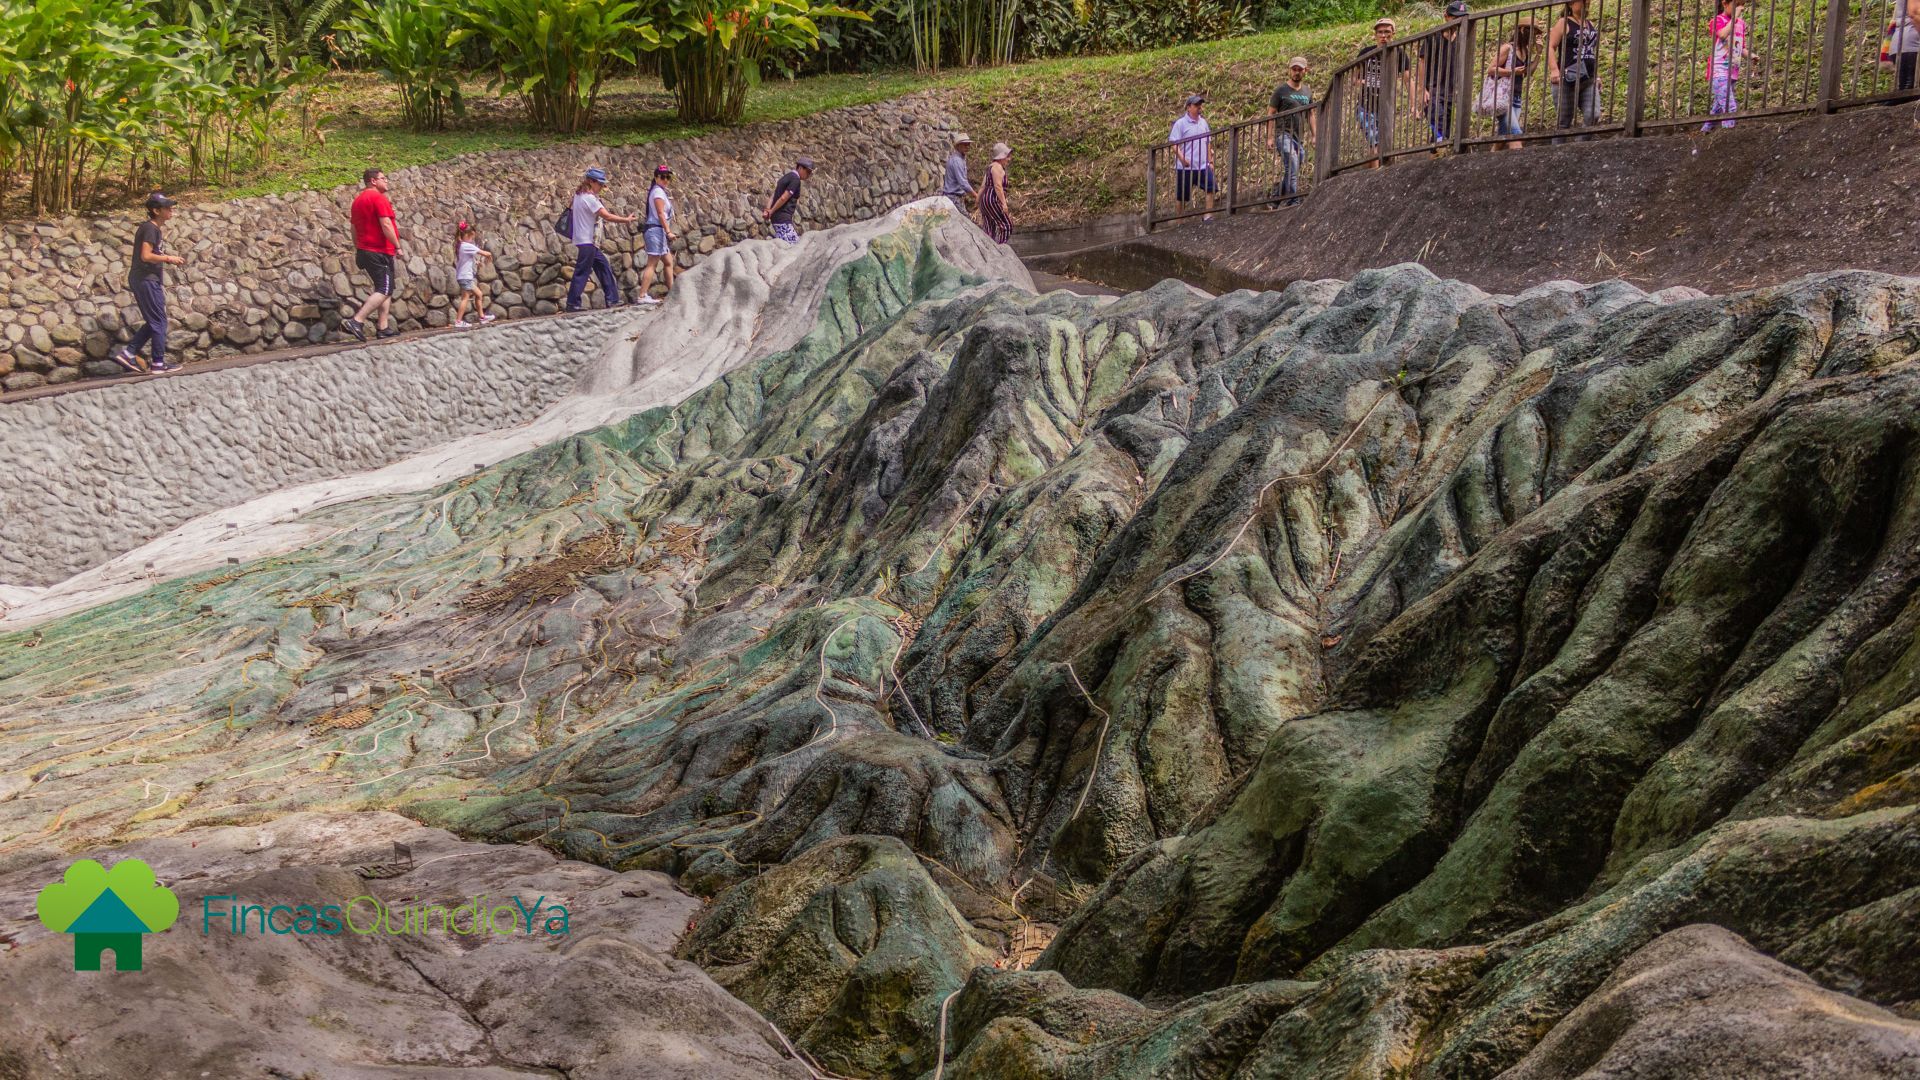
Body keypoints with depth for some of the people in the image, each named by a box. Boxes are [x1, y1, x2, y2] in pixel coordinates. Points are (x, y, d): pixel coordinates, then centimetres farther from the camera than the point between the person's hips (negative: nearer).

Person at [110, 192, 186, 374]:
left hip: (147, 279, 10)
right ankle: (158, 363, 1)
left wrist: (169, 260, 10)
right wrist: (168, 258, -13)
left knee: (154, 322, 13)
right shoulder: (150, 228, -13)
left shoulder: (155, 228, 17)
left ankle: (127, 352, 10)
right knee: (159, 321, -4)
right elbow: (146, 256, -22)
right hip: (146, 279, -10)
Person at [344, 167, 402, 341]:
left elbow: (354, 228, 19)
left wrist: (358, 250, 23)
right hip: (380, 252, -10)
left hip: (365, 250, 10)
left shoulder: (358, 200, 16)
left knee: (385, 289, 14)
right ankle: (356, 321, -23)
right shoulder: (378, 197, -12)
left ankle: (384, 328, 9)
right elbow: (386, 225, -20)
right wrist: (397, 246, -15)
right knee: (384, 290, -12)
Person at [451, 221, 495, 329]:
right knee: (465, 298, -7)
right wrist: (489, 255, 9)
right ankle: (458, 321, -8)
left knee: (479, 294, 17)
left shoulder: (460, 245, 11)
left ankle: (482, 316, 26)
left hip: (466, 276, 10)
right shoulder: (467, 246, -16)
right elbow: (485, 253, -11)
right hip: (465, 276, -10)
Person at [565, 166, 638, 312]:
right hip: (586, 241, -10)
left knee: (604, 267, 13)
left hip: (590, 241, 10)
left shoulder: (579, 195, 13)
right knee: (582, 272, -6)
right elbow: (606, 216, -19)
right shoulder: (589, 198, -17)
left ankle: (612, 300, 15)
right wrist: (626, 220, -11)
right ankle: (572, 304, -3)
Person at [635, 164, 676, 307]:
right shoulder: (658, 191, -11)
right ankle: (642, 296, -14)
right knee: (652, 264, -11)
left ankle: (672, 292, 20)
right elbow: (660, 213, -18)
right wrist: (668, 231, -21)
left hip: (659, 231, 11)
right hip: (657, 230, -11)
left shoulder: (660, 191, 19)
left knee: (668, 262, 15)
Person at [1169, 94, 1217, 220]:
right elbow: (1174, 143, -11)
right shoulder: (1180, 123, -7)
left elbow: (1208, 143, 18)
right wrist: (1182, 159, -22)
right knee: (1182, 196, 3)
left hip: (1203, 166, 5)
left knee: (1211, 188, -9)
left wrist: (1210, 161, 13)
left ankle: (1208, 216, -5)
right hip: (1185, 167, -5)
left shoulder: (1203, 122, 11)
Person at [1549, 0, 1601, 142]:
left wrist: (1597, 76, 21)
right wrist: (1554, 70, -23)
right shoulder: (1564, 23, 1)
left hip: (1589, 80, 5)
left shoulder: (1591, 25, 19)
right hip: (1567, 79, -5)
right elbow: (1550, 47, -8)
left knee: (1593, 116, -13)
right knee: (1563, 121, -2)